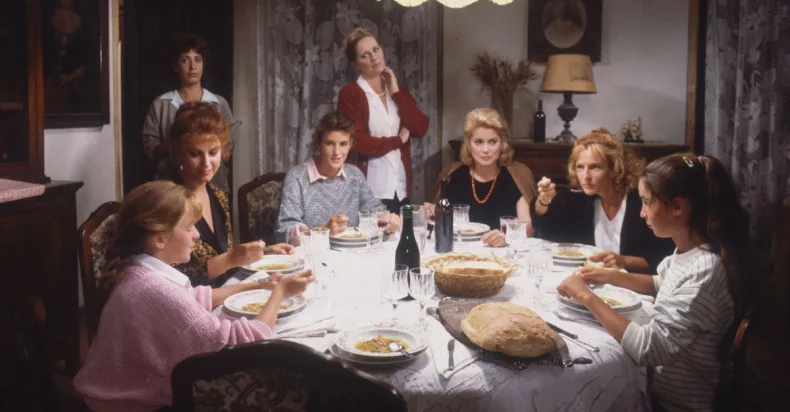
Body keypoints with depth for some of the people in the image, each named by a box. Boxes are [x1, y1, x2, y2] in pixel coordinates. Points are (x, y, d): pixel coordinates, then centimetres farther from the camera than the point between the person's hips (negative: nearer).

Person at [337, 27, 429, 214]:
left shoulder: (398, 90, 14)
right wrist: (398, 140, -2)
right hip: (367, 193, -5)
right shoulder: (350, 93, -5)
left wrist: (396, 93, -3)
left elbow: (421, 128, 2)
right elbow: (357, 143, -16)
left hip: (401, 191, 6)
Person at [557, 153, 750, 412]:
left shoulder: (704, 271, -30)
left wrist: (587, 297, -25)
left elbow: (648, 348, -33)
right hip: (661, 381, 7)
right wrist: (613, 277, 3)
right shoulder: (688, 251, -2)